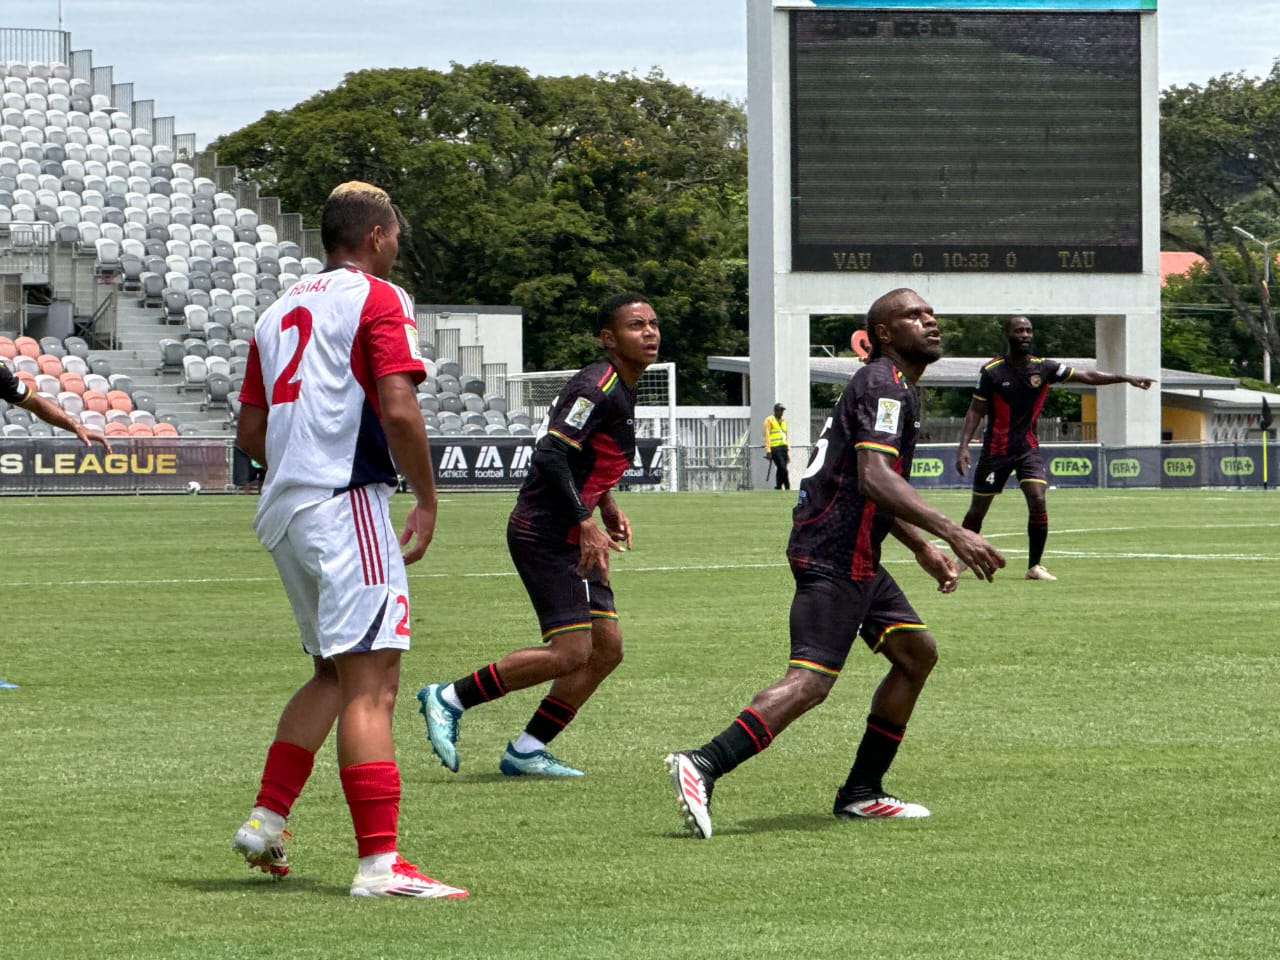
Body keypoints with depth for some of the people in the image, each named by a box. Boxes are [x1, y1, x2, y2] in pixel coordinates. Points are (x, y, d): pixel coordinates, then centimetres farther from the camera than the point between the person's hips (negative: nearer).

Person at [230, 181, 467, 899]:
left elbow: (250, 432, 19)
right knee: (372, 682, -11)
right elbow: (399, 411, -16)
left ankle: (267, 818, 16)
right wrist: (427, 502, -6)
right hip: (346, 505, -8)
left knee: (334, 675, 21)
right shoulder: (379, 299, -4)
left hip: (283, 510, 8)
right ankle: (380, 861, -17)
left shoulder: (281, 312, 18)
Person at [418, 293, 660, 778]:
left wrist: (606, 505, 15)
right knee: (571, 652, -15)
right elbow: (550, 456, -25)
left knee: (607, 649, 6)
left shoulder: (619, 391, 15)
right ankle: (449, 698, -3)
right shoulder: (597, 387, -17)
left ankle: (527, 750, 11)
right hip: (546, 534, -10)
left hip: (572, 540, 10)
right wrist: (585, 524, -25)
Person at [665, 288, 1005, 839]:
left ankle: (861, 793, 15)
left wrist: (921, 547, 31)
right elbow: (874, 477, -27)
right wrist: (953, 533, -32)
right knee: (811, 680, -20)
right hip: (833, 557, -11)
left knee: (916, 652, 14)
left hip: (855, 557, 11)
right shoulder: (884, 386, -12)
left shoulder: (894, 387, 22)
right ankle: (702, 767, -27)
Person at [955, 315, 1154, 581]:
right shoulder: (992, 371, -9)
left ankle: (1034, 566, -8)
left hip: (1028, 447, 2)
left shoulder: (1043, 368, -2)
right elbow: (975, 411, -5)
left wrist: (1125, 378, -4)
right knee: (978, 510, 5)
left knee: (1038, 502, -18)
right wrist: (963, 446, -15)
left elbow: (1087, 376, 3)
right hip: (996, 448, -2)